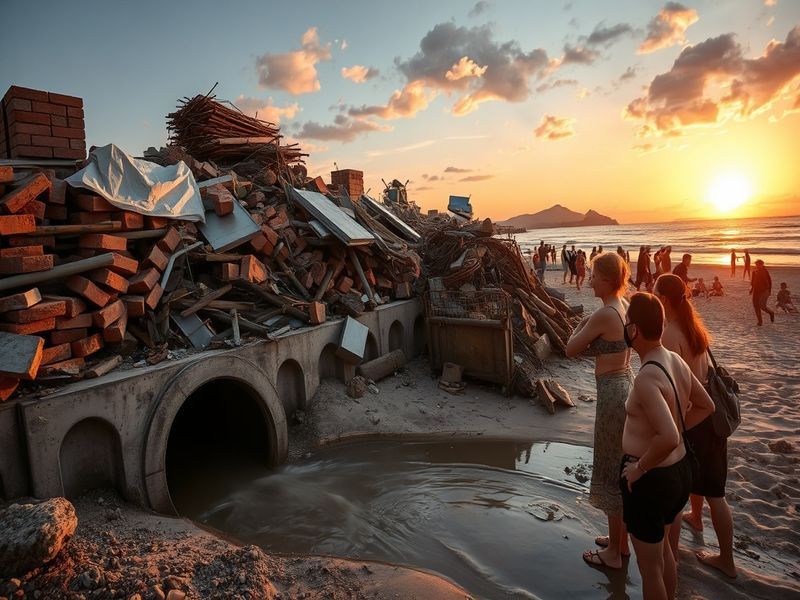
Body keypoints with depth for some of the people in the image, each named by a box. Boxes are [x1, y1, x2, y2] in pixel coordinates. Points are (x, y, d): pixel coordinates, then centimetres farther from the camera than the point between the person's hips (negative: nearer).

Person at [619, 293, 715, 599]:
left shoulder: (646, 378, -30)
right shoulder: (676, 361, -2)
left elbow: (669, 439, -38)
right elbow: (706, 406, 13)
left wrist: (639, 467, -22)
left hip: (650, 479, -9)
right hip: (679, 469, 9)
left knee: (650, 566, 13)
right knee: (663, 549, 30)